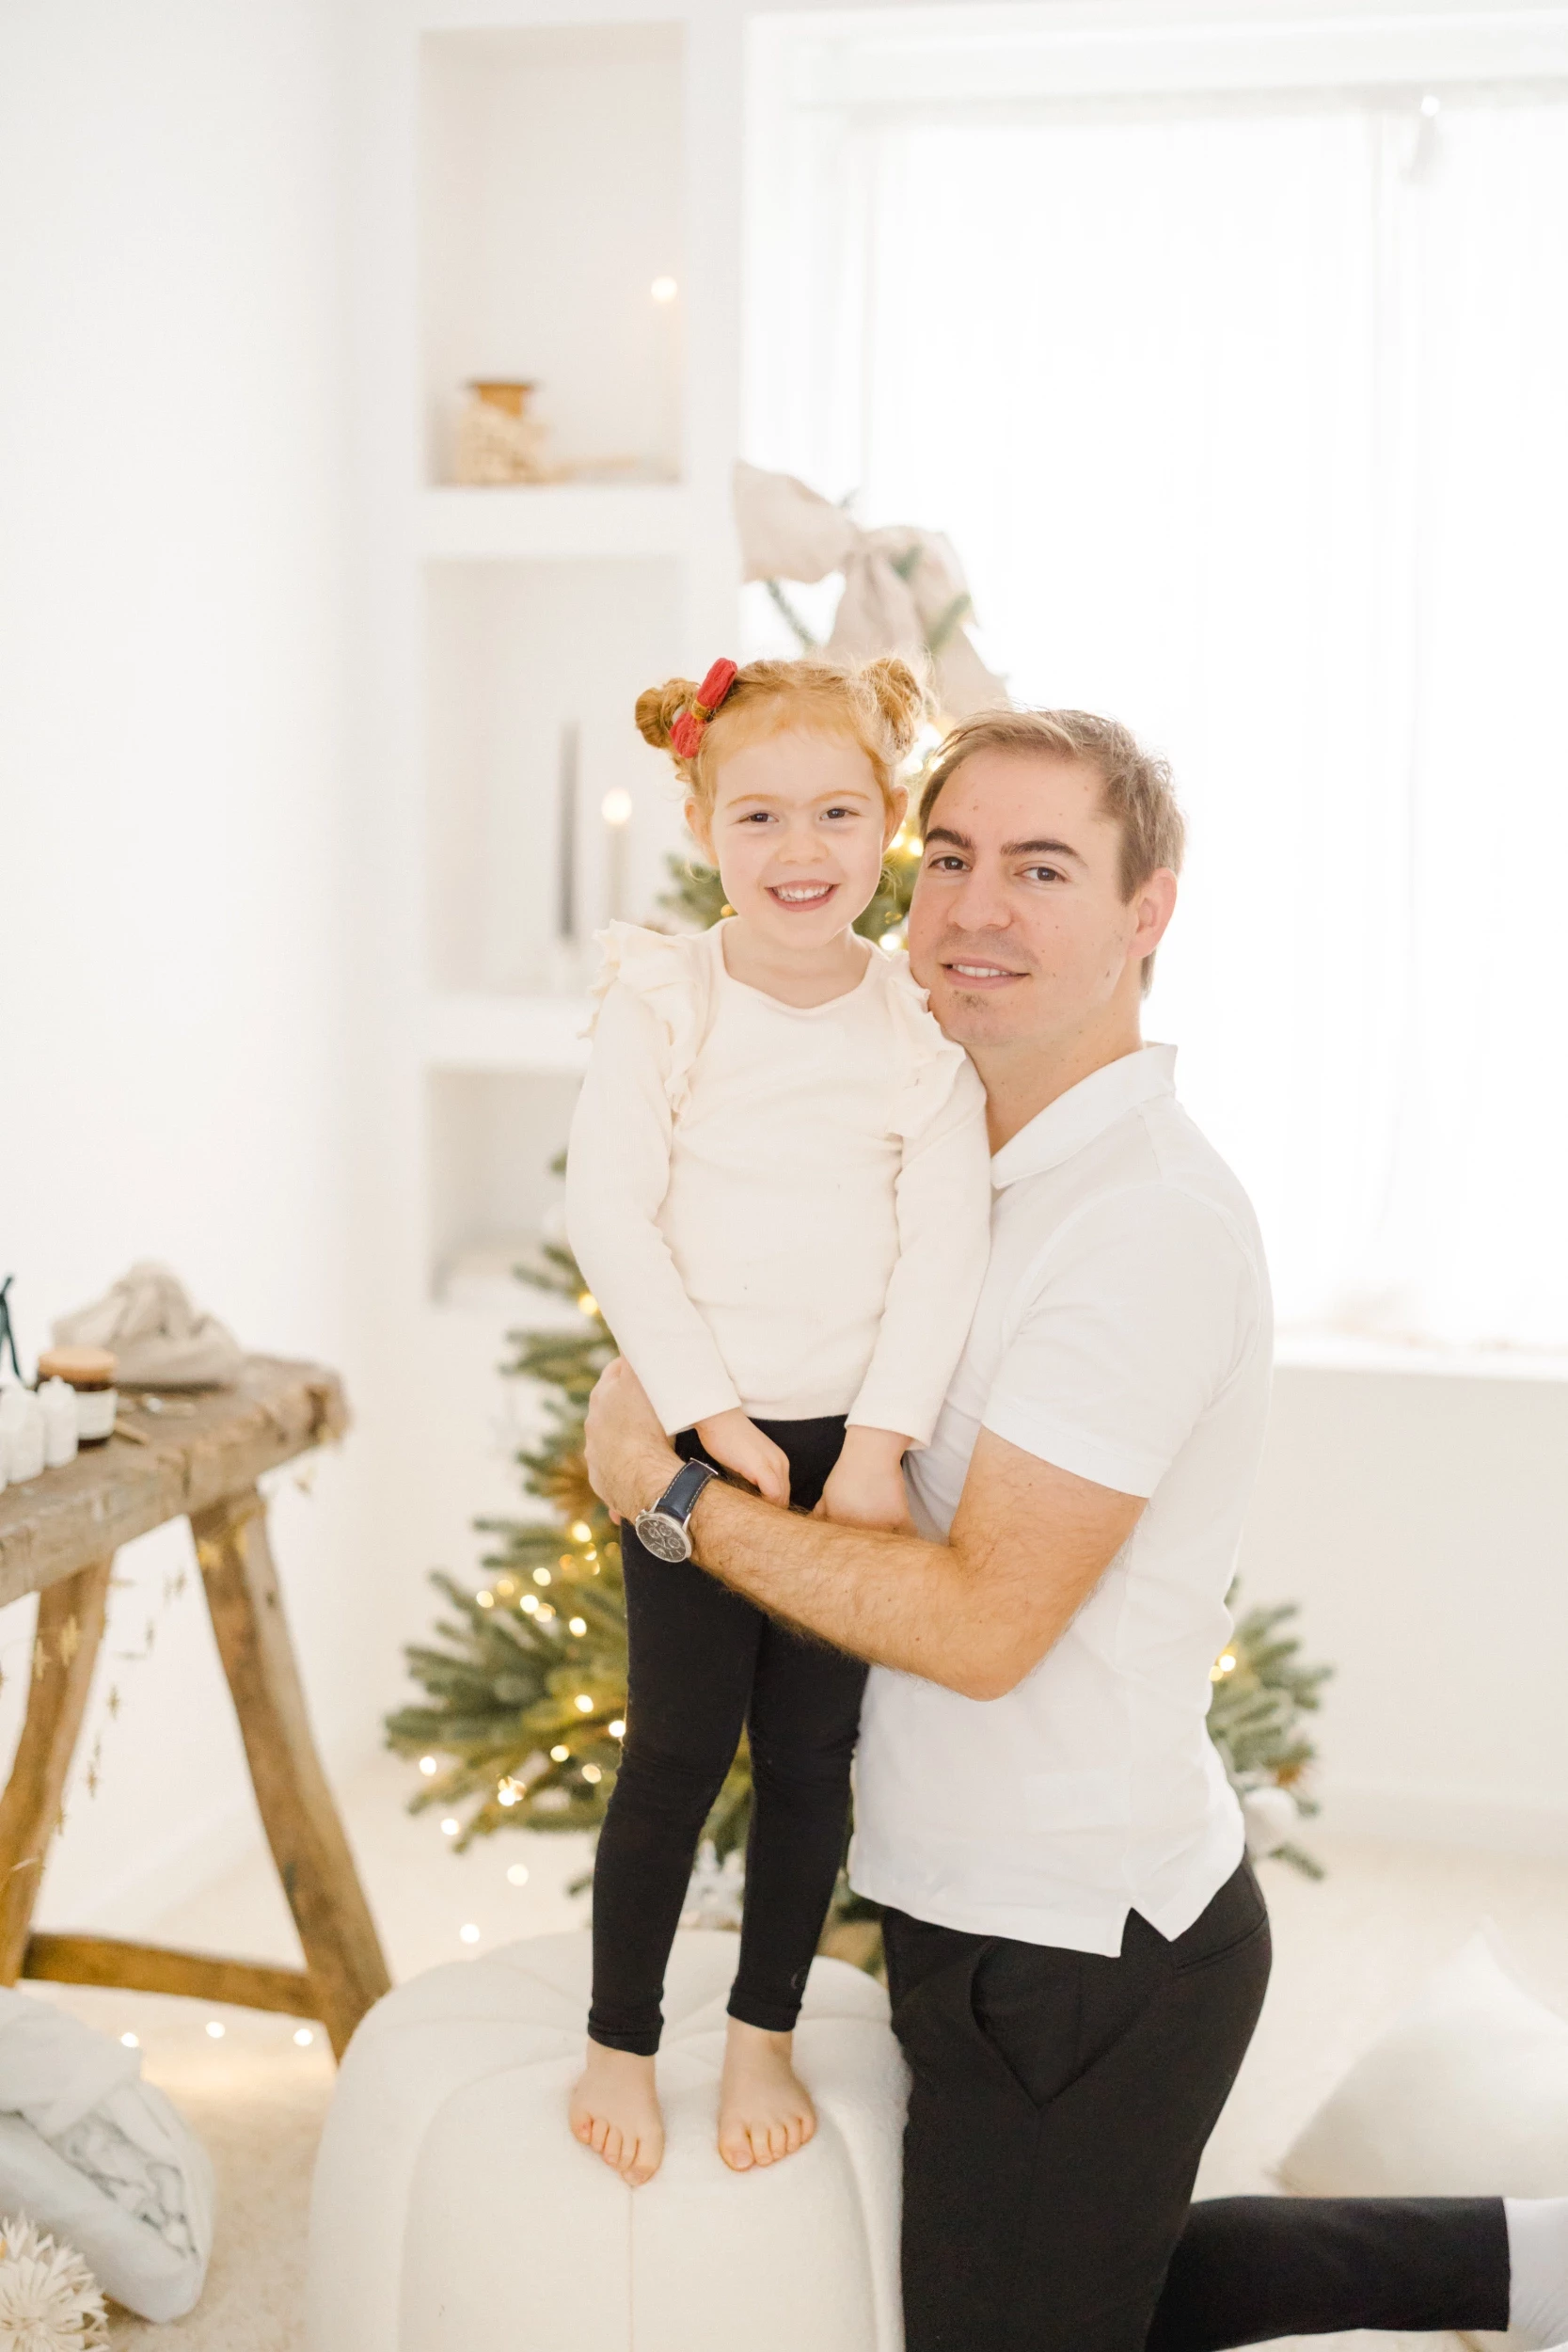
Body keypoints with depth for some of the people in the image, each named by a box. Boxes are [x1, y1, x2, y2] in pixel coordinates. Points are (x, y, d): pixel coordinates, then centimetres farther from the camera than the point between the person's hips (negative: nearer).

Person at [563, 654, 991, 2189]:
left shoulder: (927, 1026, -2)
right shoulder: (662, 1001, -6)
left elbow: (945, 1246, -5)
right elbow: (609, 1215, -10)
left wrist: (879, 1443, -12)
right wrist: (712, 1413, -15)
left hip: (853, 1440, 2)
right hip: (690, 1428, -2)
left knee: (812, 1752, 9)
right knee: (679, 1745, 2)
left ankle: (764, 2037, 28)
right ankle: (617, 2044, 20)